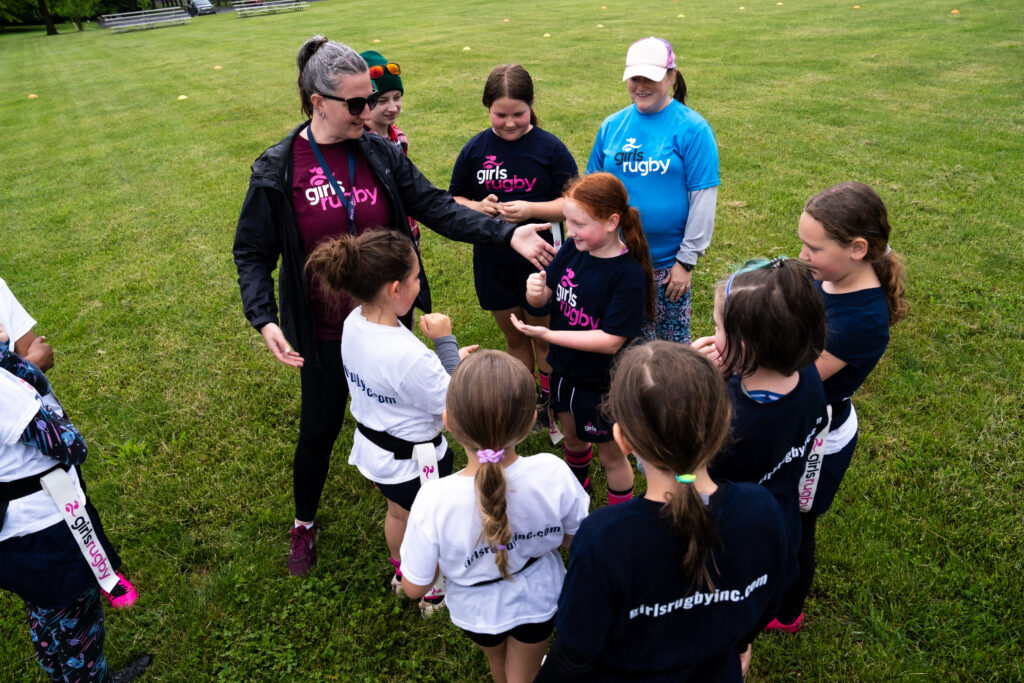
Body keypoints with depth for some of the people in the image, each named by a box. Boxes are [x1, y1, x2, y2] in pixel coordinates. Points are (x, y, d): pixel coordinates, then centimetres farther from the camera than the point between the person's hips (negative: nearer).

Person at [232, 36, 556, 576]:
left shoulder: (381, 154, -6)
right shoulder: (277, 172, -13)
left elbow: (435, 206, -9)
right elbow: (252, 253, -7)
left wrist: (506, 233, -21)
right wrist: (263, 318, -21)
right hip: (323, 332, -2)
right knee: (319, 429, 12)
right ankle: (304, 525, 41)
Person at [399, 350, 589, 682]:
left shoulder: (434, 502, -39)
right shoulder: (553, 474, -35)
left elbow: (414, 587, -23)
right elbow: (577, 539, -14)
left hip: (478, 613, 1)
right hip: (539, 603, 0)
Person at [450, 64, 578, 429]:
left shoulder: (550, 148, -8)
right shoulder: (475, 149, 0)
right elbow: (454, 200, 6)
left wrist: (531, 210, -23)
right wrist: (477, 207, -15)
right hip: (493, 260, 3)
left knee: (543, 337, 12)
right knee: (513, 336, 18)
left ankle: (549, 399, 34)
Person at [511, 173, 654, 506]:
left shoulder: (630, 274, -27)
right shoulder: (572, 250, -8)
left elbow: (611, 340, -28)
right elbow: (543, 298, 1)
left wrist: (547, 334, -31)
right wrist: (535, 290, -24)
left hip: (602, 382, -6)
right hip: (565, 368, 7)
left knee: (611, 454, 15)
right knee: (573, 437, 29)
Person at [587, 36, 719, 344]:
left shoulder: (692, 128, -9)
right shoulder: (612, 125, 4)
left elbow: (703, 198, -10)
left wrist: (687, 261, -11)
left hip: (667, 262, -3)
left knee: (673, 341, 9)